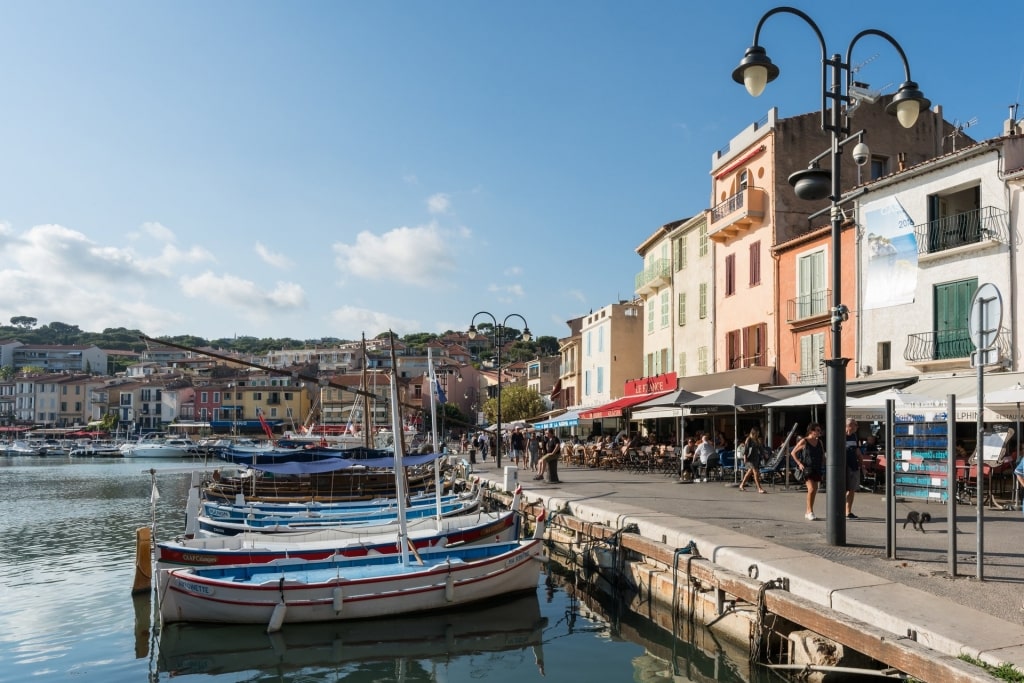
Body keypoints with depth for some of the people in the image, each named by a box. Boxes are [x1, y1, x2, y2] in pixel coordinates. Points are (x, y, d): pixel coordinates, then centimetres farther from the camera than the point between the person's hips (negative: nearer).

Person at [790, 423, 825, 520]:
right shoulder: (804, 441, -6)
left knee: (814, 491, 8)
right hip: (807, 468, -6)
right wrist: (799, 463, -11)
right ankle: (810, 511, -10)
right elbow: (793, 453, -2)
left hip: (817, 469, 6)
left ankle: (808, 512, 20)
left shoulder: (819, 442, 10)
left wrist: (822, 465, 5)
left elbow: (823, 455, 20)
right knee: (811, 489, -18)